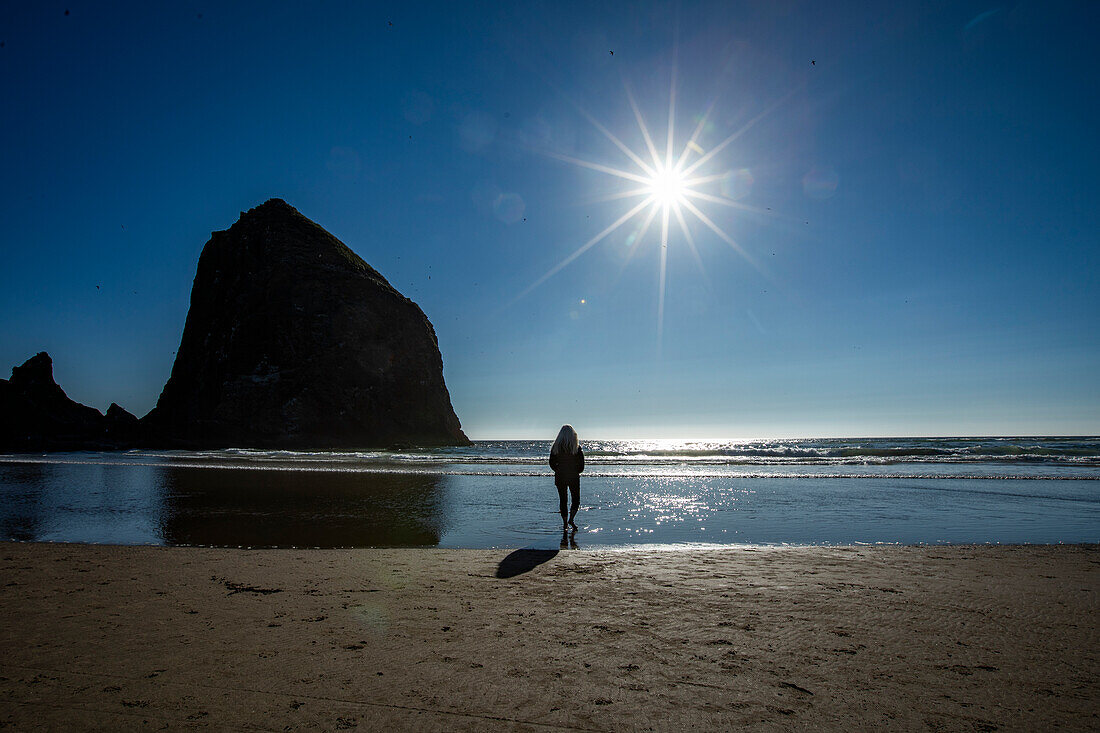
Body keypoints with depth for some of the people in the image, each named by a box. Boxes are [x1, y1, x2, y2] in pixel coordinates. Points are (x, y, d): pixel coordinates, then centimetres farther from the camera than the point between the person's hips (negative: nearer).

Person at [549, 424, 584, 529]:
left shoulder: (555, 447, -2)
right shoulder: (576, 447, -8)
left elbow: (552, 463, 2)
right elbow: (581, 464, -5)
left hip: (560, 477, 2)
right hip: (573, 477, -2)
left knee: (562, 500, 11)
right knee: (576, 499, 11)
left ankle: (565, 523, 11)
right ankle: (571, 519, -5)